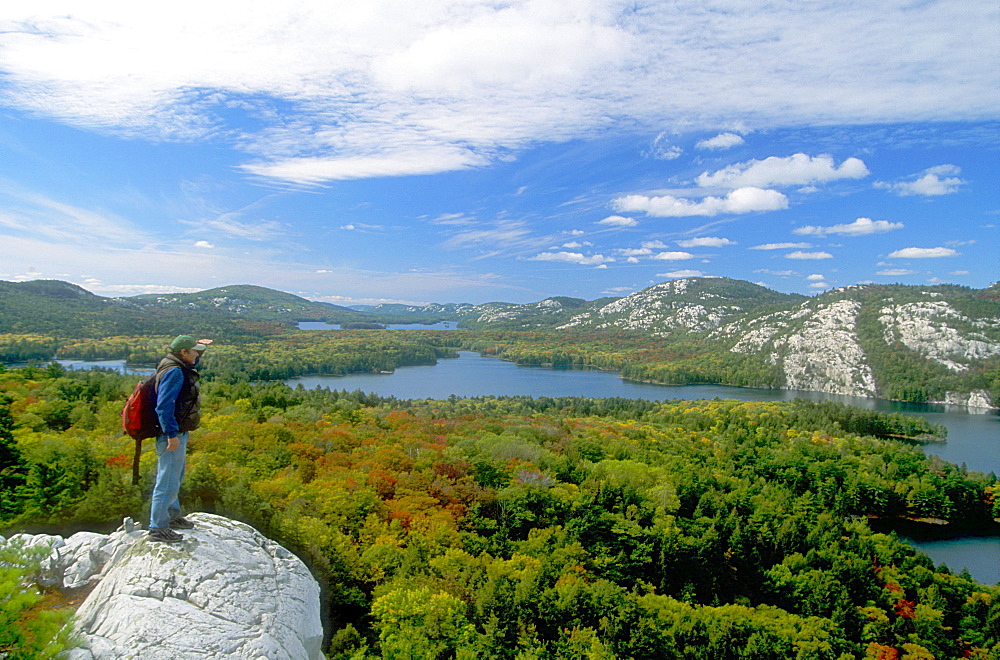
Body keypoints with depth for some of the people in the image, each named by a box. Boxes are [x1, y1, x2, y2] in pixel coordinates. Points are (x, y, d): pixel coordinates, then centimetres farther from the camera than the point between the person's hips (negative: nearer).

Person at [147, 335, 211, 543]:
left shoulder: (180, 369, 11)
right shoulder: (174, 372, -20)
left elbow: (192, 364, 38)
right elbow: (164, 406, -27)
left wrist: (199, 349, 25)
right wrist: (172, 434, -27)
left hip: (177, 434, 11)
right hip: (173, 435, -11)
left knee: (175, 477, 24)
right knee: (168, 482, -4)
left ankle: (172, 516, 40)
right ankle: (158, 528, 5)